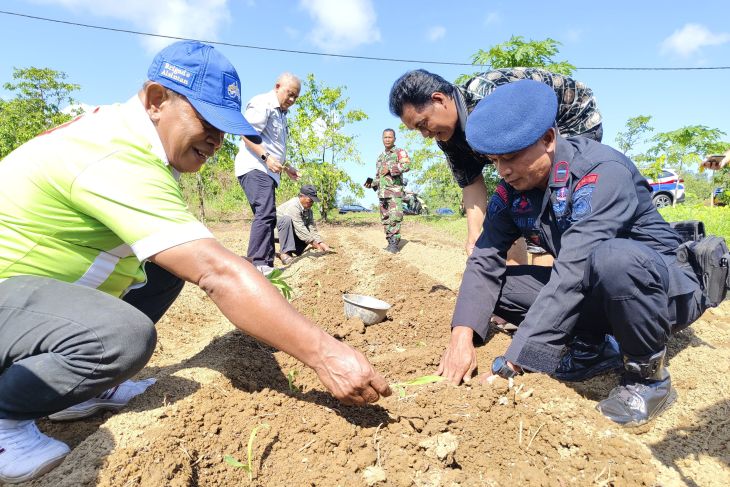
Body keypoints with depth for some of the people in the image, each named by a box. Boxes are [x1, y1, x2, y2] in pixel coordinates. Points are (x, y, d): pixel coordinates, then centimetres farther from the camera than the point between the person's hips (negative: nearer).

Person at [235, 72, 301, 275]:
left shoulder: (281, 113, 27)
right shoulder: (262, 103, -4)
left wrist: (286, 167, 34)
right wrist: (266, 157, -24)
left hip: (268, 172, 10)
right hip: (255, 168, -10)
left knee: (267, 217, 8)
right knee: (266, 213, -22)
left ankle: (266, 265, 12)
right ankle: (257, 263, -23)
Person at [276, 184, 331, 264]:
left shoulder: (308, 209, -4)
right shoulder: (293, 206, -30)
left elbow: (312, 228, -10)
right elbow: (300, 228, -35)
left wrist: (321, 243, -23)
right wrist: (314, 243, -35)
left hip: (291, 229, 8)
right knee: (287, 219, -38)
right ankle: (285, 252, -34)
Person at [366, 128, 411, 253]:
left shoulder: (400, 152, 1)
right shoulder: (380, 156, 23)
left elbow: (407, 165, -17)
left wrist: (389, 168, -19)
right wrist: (372, 184, 11)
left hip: (395, 191, -7)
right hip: (382, 193, 7)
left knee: (395, 217, -16)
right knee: (385, 219, 6)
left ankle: (394, 243, -13)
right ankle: (390, 241, 13)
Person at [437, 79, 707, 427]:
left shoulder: (603, 172, -27)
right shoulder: (511, 192, -6)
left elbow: (573, 271, -37)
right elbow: (485, 261, -12)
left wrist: (512, 365, -40)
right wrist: (462, 336, -26)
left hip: (667, 288, -6)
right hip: (594, 296, 6)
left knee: (613, 259, -39)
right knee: (495, 283, -10)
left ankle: (649, 372, -12)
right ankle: (592, 346, 2)